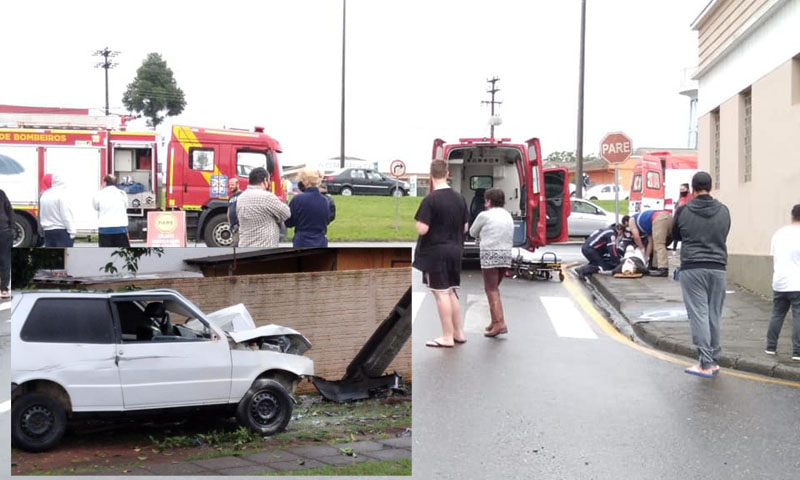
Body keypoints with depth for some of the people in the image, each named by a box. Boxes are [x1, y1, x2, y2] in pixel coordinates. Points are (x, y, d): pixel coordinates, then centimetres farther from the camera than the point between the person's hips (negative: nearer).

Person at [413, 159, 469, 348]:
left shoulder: (430, 200, -16)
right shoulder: (459, 198, 4)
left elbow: (422, 229, -19)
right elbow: (465, 228, 9)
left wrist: (418, 224, 1)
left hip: (435, 251, -6)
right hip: (454, 250, 6)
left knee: (441, 293, 0)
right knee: (450, 292, 17)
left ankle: (447, 337, 5)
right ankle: (458, 333, 22)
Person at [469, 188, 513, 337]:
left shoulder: (484, 215, -5)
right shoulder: (508, 216, 15)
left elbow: (472, 233, 7)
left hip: (490, 255, -7)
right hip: (506, 254, 7)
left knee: (491, 290, -5)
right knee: (494, 288, 17)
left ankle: (500, 323, -14)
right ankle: (495, 321, 18)